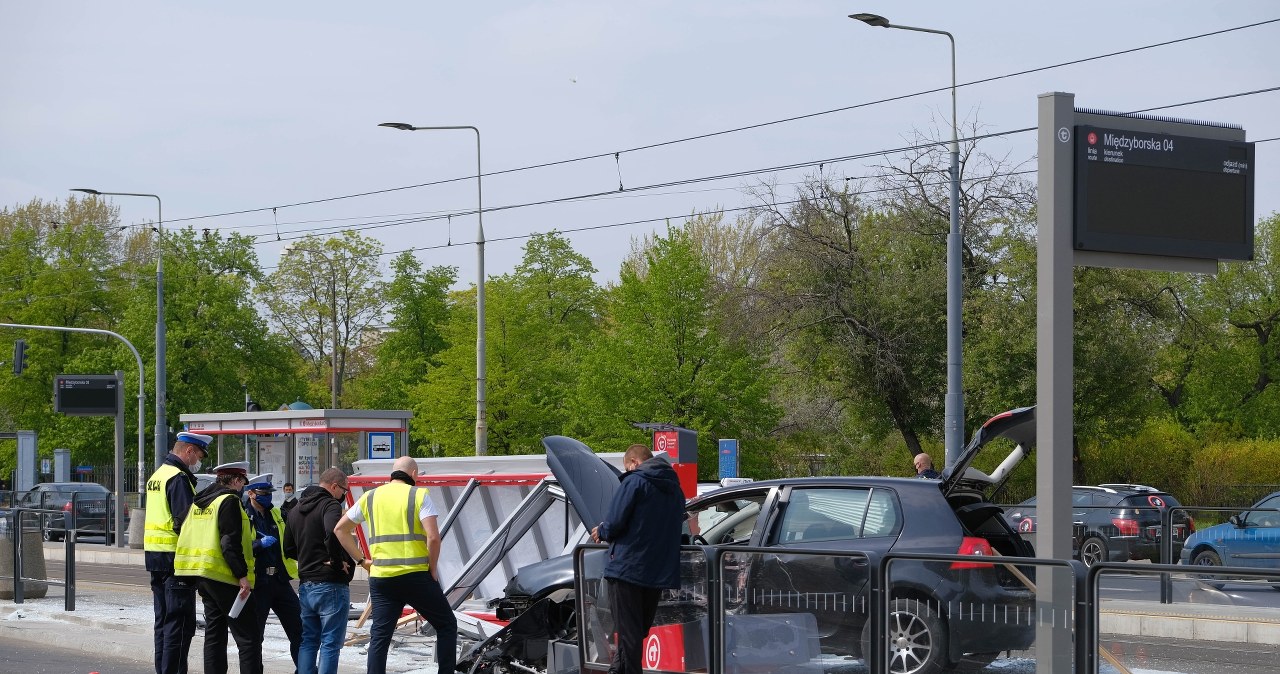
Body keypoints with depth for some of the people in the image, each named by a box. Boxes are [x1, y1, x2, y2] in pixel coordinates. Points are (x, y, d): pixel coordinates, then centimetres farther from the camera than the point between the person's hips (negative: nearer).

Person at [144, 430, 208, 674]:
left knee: (164, 621, 15)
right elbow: (187, 521, -22)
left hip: (154, 556, 10)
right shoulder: (179, 479, -15)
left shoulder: (157, 476, 18)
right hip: (176, 558, -10)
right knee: (180, 624, -7)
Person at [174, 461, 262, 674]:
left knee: (214, 632, 14)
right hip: (224, 577, -9)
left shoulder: (199, 502, 15)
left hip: (202, 576, 9)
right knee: (249, 636, -7)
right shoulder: (229, 501, -11)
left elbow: (188, 536, 19)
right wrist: (243, 576, -20)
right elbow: (230, 543, -20)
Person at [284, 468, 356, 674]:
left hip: (305, 584, 8)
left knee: (308, 641, 14)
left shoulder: (296, 510, 16)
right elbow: (333, 532, -32)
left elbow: (289, 548, 23)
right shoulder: (330, 505, -12)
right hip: (331, 585, -8)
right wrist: (338, 561, -18)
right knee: (331, 643, -3)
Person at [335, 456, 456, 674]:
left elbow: (340, 529, 16)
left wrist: (361, 560, 16)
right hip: (416, 575, -4)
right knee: (446, 625, 10)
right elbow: (433, 537, -13)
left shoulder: (370, 497, 13)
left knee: (379, 636, 8)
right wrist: (433, 570, -1)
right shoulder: (419, 495, -1)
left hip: (380, 577, 4)